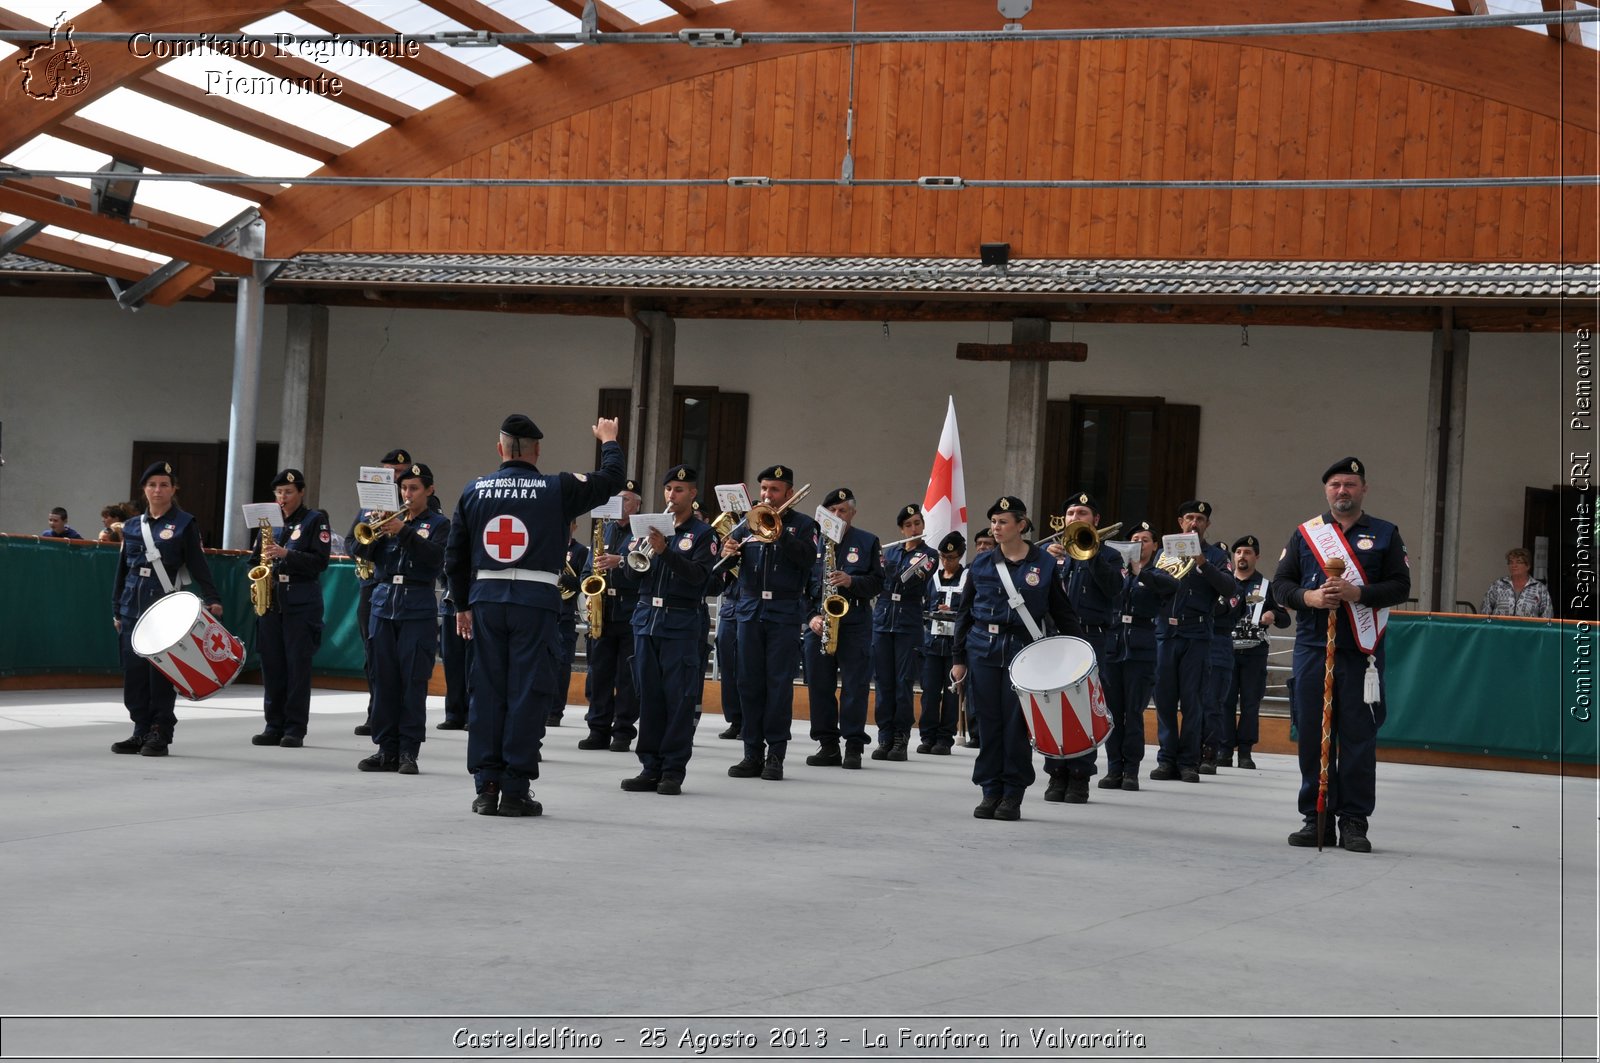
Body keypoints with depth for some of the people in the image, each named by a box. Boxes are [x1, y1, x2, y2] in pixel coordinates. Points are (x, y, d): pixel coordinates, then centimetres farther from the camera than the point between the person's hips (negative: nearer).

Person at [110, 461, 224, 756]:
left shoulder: (184, 525, 0)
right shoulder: (132, 526, 13)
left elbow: (198, 565, -6)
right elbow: (122, 570, 16)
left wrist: (212, 598, -18)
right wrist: (117, 610, 14)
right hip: (133, 607, 5)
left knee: (161, 673, -5)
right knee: (134, 673, 3)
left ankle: (160, 735, 1)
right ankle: (141, 732, 11)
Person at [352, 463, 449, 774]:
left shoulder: (438, 523, 5)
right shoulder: (391, 518, 14)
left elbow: (434, 556, -14)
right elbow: (361, 552, 5)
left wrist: (403, 531, -23)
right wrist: (373, 531, -13)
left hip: (418, 610, -4)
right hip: (384, 605, 4)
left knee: (414, 683, -5)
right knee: (384, 681, 3)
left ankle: (408, 751, -2)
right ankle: (386, 749, 7)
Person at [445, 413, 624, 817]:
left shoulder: (474, 491, 6)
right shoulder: (557, 489, -3)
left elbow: (455, 557, 9)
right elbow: (610, 480, 10)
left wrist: (463, 605, 19)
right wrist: (609, 441, 29)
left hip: (486, 600, 3)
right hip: (534, 602, -3)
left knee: (486, 691, 8)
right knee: (526, 693, 1)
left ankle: (486, 787, 8)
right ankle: (515, 790, 1)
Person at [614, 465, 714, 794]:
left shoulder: (702, 532, 3)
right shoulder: (653, 527, 14)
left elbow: (698, 575, -12)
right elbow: (632, 578, 10)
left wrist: (664, 551, -23)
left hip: (681, 624, -4)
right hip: (646, 619, 4)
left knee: (678, 698, -5)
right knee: (649, 696, 4)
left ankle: (673, 771, -3)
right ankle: (650, 767, 8)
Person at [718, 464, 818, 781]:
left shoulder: (802, 525, 6)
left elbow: (808, 559, -11)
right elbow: (727, 564, 7)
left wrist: (780, 535, -21)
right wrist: (726, 553, -16)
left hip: (784, 614, -3)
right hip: (750, 609, 3)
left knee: (779, 683, -4)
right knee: (750, 683, 3)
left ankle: (775, 755, -1)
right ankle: (752, 753, 9)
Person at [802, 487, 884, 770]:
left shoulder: (868, 542, 7)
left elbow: (877, 582, 2)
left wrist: (852, 581, -15)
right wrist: (810, 616, -5)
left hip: (855, 623, -2)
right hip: (819, 624, 2)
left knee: (855, 685, -4)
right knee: (819, 684, 2)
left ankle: (854, 746, 0)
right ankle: (827, 745, 9)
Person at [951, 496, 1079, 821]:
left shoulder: (1044, 564, 1)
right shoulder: (981, 564, 7)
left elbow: (1062, 613, 5)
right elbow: (965, 613, 10)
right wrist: (959, 658, 6)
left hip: (1024, 650, -2)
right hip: (984, 649, 2)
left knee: (1016, 723, -2)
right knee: (989, 721, 3)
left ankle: (1013, 794, 6)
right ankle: (990, 791, 11)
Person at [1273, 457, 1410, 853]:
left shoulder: (1384, 534, 8)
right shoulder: (1305, 534, 12)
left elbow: (1401, 586, 1)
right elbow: (1281, 583, 10)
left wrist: (1357, 593, -14)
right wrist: (1309, 597, -10)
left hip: (1362, 653, -2)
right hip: (1312, 648, 2)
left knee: (1358, 737, -2)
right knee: (1312, 734, 2)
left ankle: (1354, 822, 2)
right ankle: (1316, 818, 9)